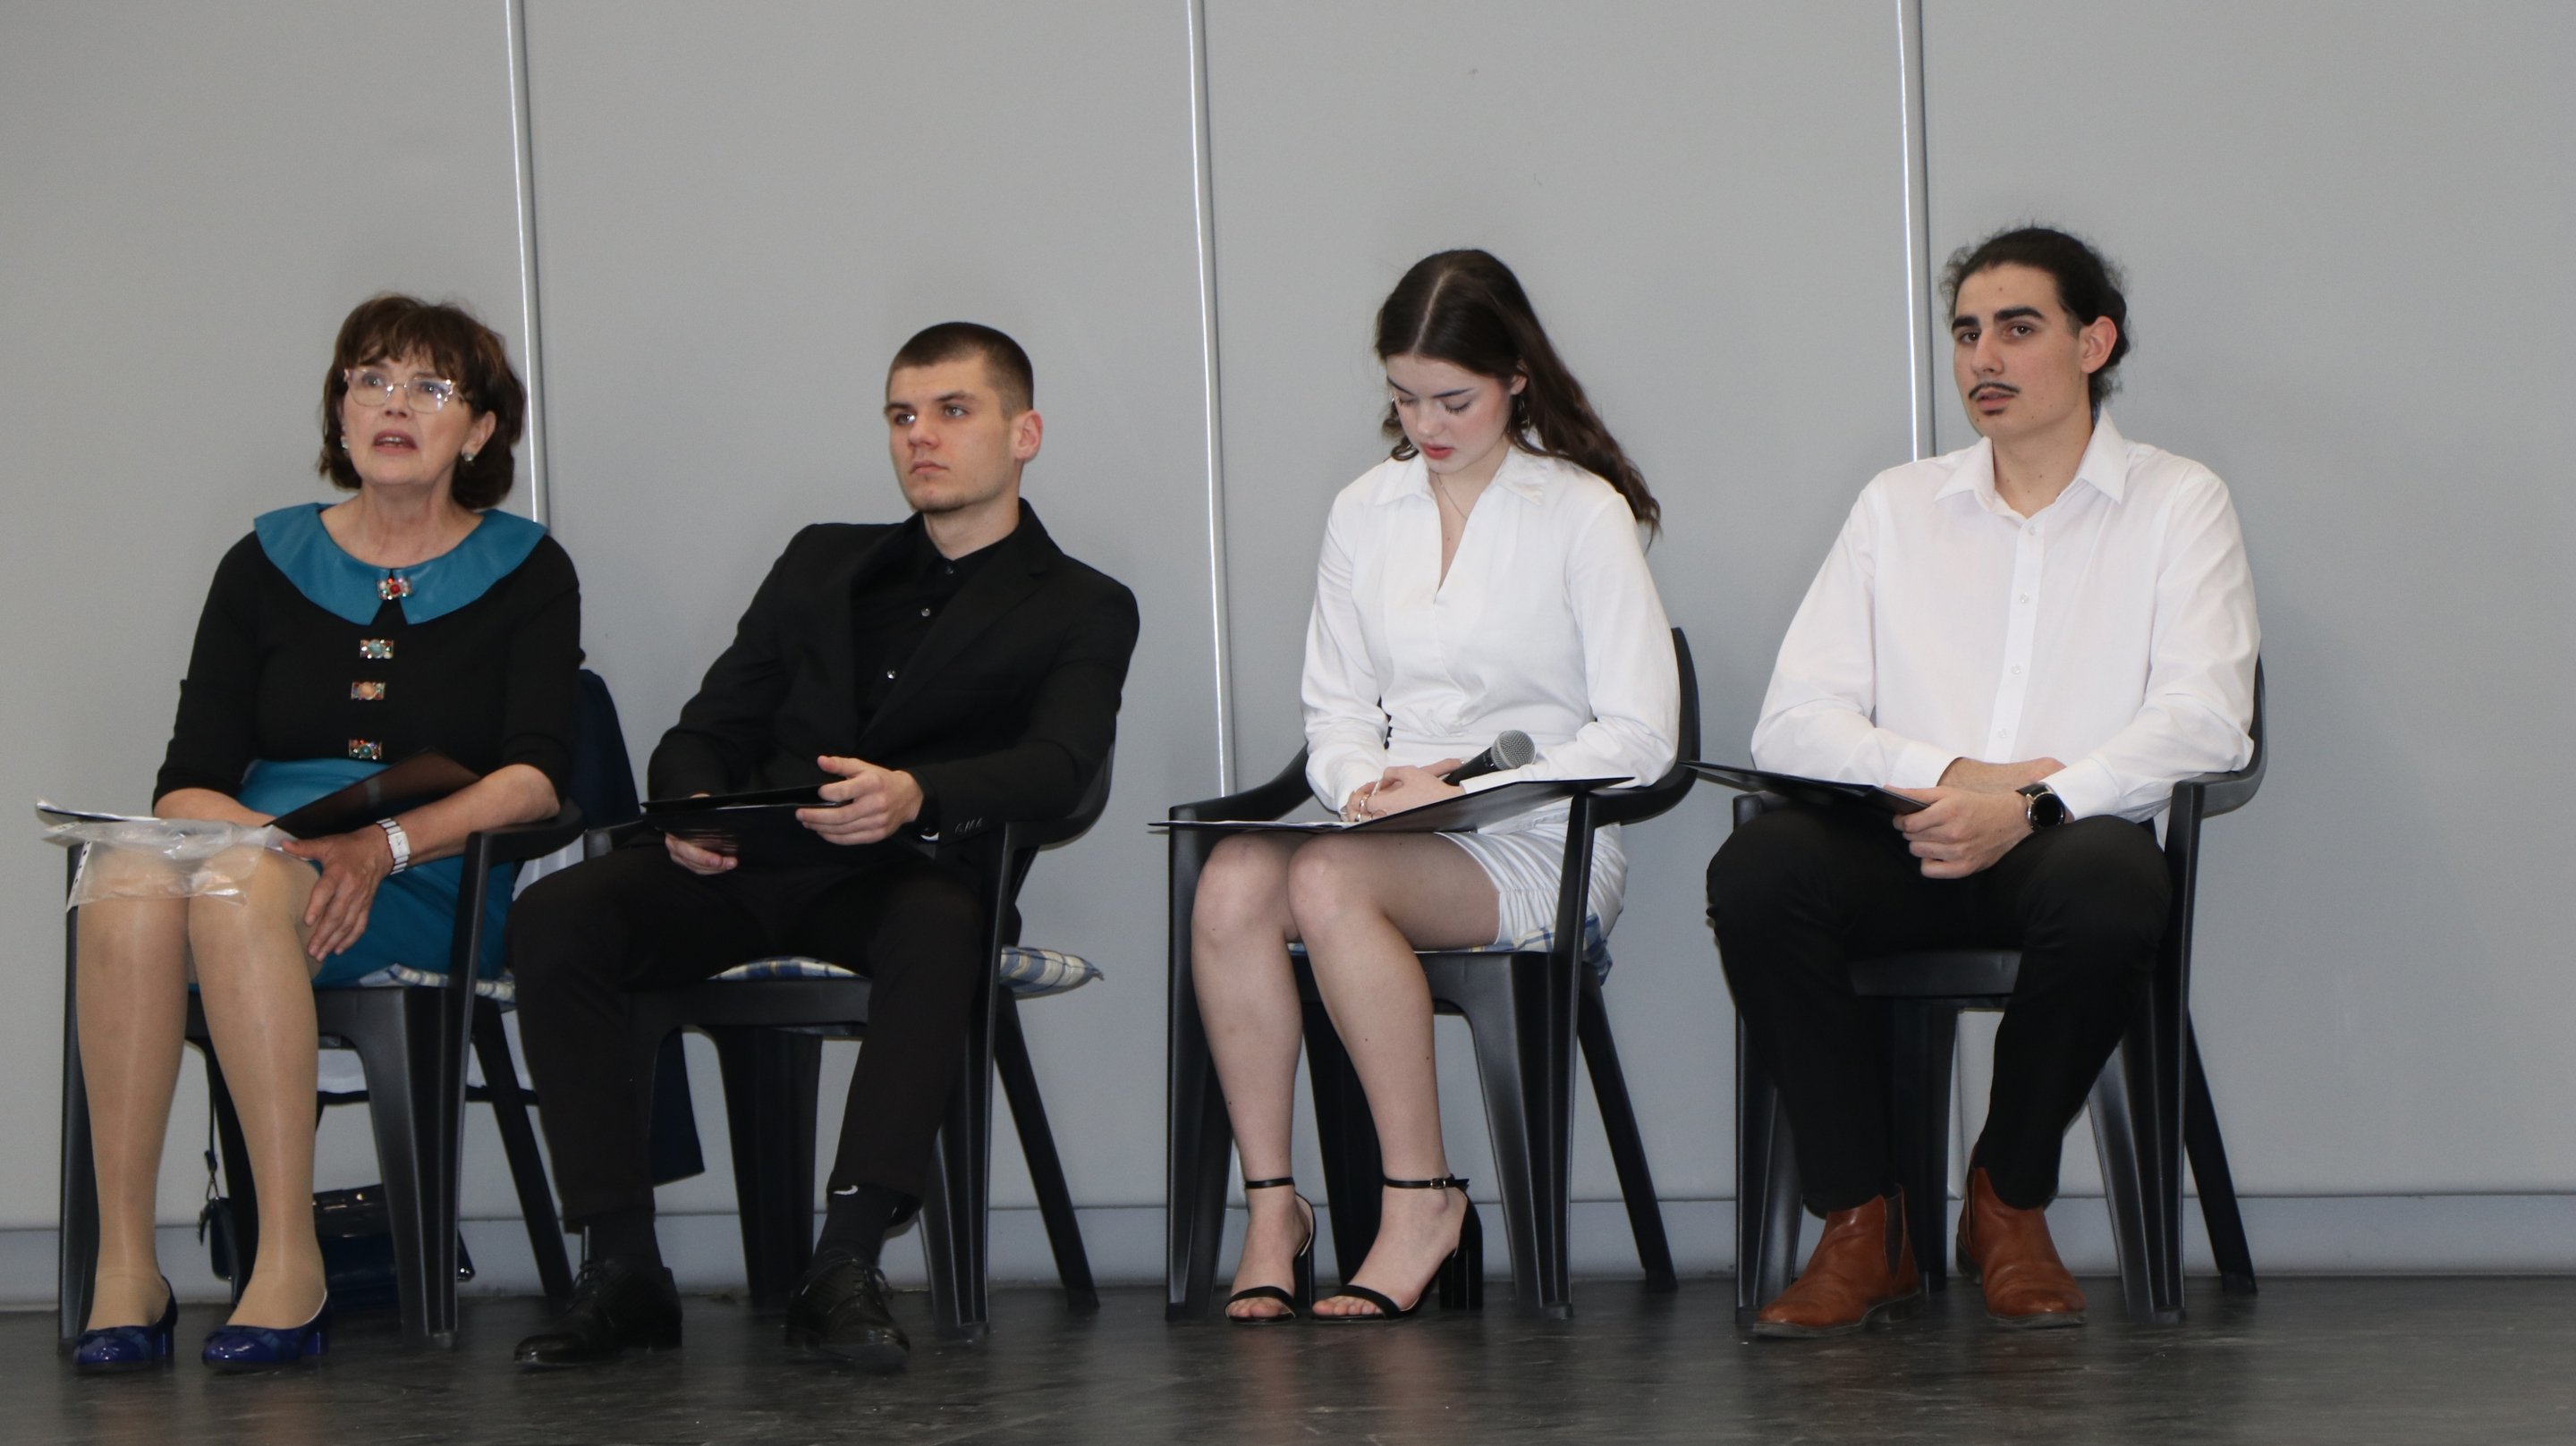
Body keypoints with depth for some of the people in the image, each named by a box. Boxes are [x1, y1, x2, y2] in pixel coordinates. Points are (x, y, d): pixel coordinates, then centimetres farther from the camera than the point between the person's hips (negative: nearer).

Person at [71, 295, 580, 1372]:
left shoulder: (524, 573, 10)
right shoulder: (266, 566, 16)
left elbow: (535, 779, -3)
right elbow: (189, 780, 6)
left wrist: (383, 844, -19)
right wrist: (275, 830, -17)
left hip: (434, 890, -2)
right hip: (258, 855, 3)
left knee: (238, 883, -35)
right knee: (130, 875, -33)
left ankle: (289, 1268, -35)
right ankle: (123, 1267, -32)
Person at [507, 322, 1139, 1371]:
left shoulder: (1082, 611, 13)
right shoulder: (822, 563, 27)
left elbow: (1057, 767, -8)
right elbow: (708, 730, 20)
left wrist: (914, 797, -30)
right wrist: (689, 809, -7)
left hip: (899, 878, -4)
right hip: (745, 874, 4)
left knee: (939, 927, -40)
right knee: (556, 916, -25)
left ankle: (844, 1269, -43)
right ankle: (621, 1268, -27)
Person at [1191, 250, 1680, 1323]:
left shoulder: (1583, 512, 0)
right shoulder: (1364, 512, 16)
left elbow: (1639, 735, -7)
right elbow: (1333, 711, 16)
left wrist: (1464, 791, -16)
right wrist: (1366, 779, -9)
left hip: (1541, 848, -4)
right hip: (1388, 832, 5)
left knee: (1330, 881, -34)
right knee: (1232, 882, -29)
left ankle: (1421, 1202, -23)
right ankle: (1271, 1210, -24)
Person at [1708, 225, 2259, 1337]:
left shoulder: (2177, 505, 10)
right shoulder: (1896, 507, 18)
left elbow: (2204, 718, -5)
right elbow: (1793, 720, 7)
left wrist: (2032, 805, -20)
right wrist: (1950, 774, -11)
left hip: (2070, 837, -2)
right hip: (1904, 837, 2)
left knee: (2105, 894, -38)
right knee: (1755, 871, -29)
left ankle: (2010, 1204, -11)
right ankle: (1862, 1224, -17)